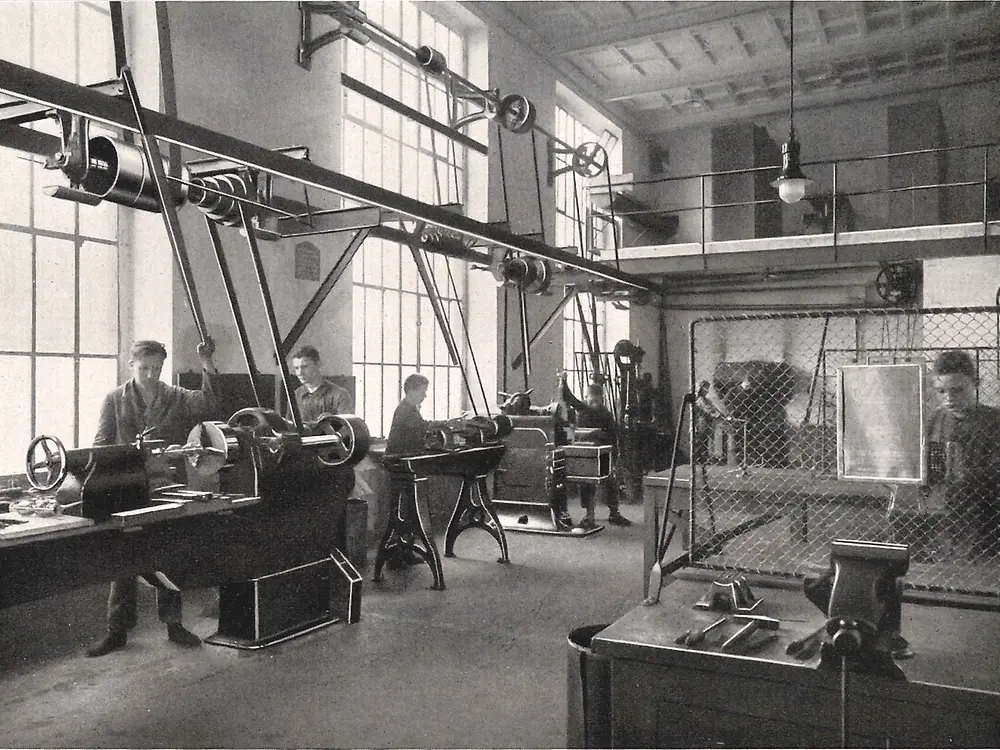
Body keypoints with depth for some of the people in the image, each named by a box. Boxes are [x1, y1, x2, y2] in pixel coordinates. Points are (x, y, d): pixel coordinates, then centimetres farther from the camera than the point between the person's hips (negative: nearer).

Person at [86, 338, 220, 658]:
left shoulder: (176, 397, 7)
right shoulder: (115, 400, 6)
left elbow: (206, 403, -11)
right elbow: (101, 443, 4)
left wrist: (207, 366, -25)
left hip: (165, 488, 1)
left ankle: (173, 623, 19)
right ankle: (117, 629, 15)